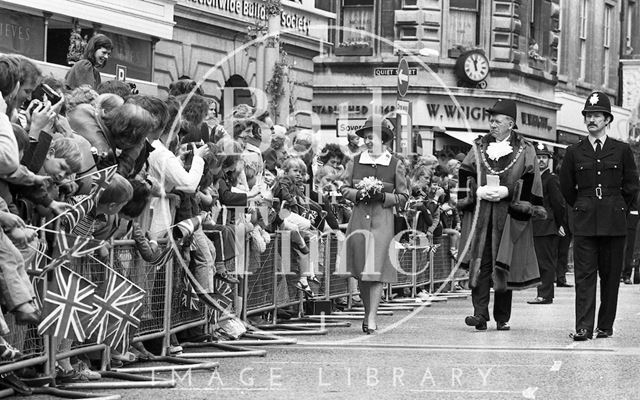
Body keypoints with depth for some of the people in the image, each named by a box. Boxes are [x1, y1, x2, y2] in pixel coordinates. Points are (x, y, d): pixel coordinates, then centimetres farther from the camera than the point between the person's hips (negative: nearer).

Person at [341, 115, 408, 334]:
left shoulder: (395, 165, 1)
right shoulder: (355, 161, 7)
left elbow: (403, 197, 4)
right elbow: (344, 188, 12)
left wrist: (383, 196, -12)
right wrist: (359, 194, -7)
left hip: (383, 219, -3)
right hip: (359, 218, 3)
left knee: (376, 269, -10)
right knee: (360, 269, 5)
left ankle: (372, 317, -8)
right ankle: (367, 312, 22)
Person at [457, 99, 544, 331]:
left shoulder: (525, 150, 4)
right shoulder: (478, 147, 12)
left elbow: (530, 181, -1)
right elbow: (464, 175, 9)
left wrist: (508, 191, -13)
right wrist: (478, 191, -8)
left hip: (509, 216, -2)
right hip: (480, 214, 2)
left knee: (506, 266, 2)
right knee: (480, 264, -7)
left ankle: (502, 318, 11)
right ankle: (480, 314, -9)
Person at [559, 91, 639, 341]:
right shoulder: (574, 152, 6)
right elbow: (566, 188, 15)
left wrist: (617, 209, 10)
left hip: (614, 222, 0)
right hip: (584, 223, 0)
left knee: (610, 276, 3)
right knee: (584, 275, -6)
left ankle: (605, 326, 11)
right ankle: (583, 328, -10)